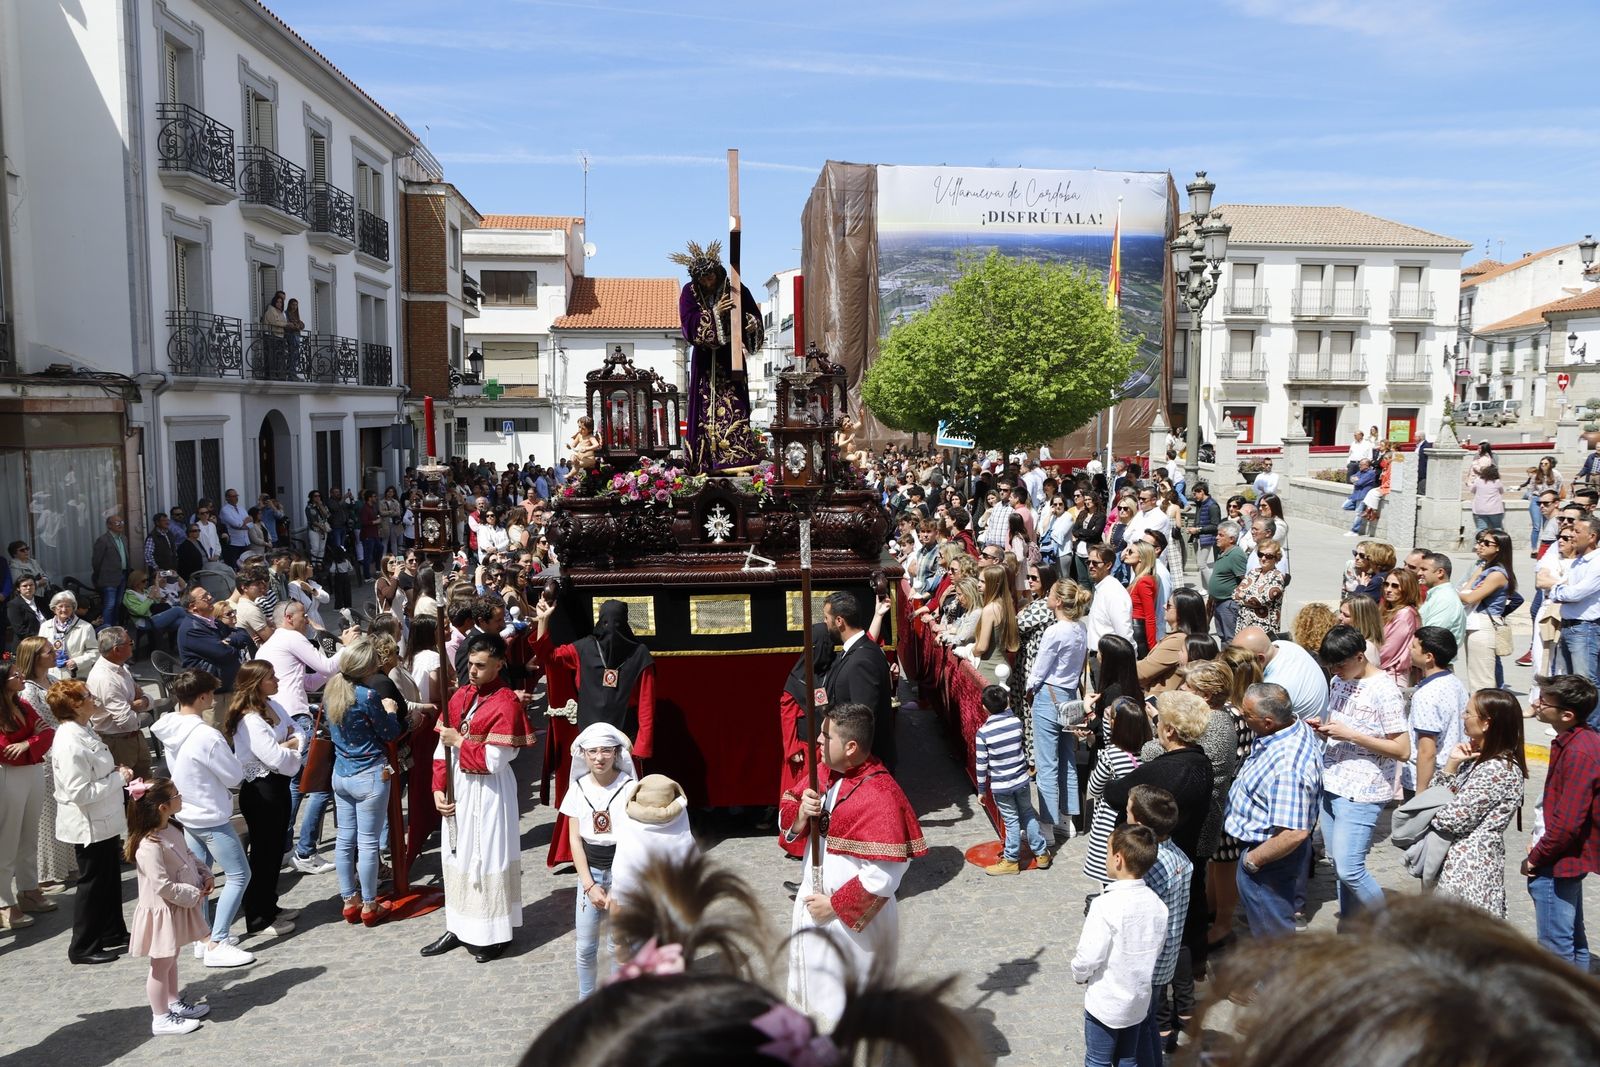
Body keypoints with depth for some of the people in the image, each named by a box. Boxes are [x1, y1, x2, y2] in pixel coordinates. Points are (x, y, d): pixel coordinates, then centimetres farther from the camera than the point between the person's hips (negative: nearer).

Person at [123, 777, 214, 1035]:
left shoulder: (170, 830, 0)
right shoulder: (150, 845, -29)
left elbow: (188, 856, 15)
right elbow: (163, 886, -29)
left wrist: (204, 874, 0)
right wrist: (194, 895, -20)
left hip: (178, 908, 9)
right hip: (162, 912, -9)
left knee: (171, 959, 23)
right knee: (161, 965, 6)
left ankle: (174, 1003, 38)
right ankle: (161, 1019, 18)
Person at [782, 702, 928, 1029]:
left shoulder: (879, 797, -27)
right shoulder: (826, 774, 0)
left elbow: (883, 877, -28)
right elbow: (787, 816, 9)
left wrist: (835, 905, -19)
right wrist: (801, 813, -15)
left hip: (852, 921, -8)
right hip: (814, 906, 8)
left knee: (844, 1007, 9)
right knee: (814, 990, 25)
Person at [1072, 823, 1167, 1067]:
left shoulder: (1106, 905, -28)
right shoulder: (1157, 904, -9)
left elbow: (1088, 958, -23)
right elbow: (1157, 951, 3)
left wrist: (1079, 976, -3)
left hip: (1105, 1004, -5)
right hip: (1140, 1001, 5)